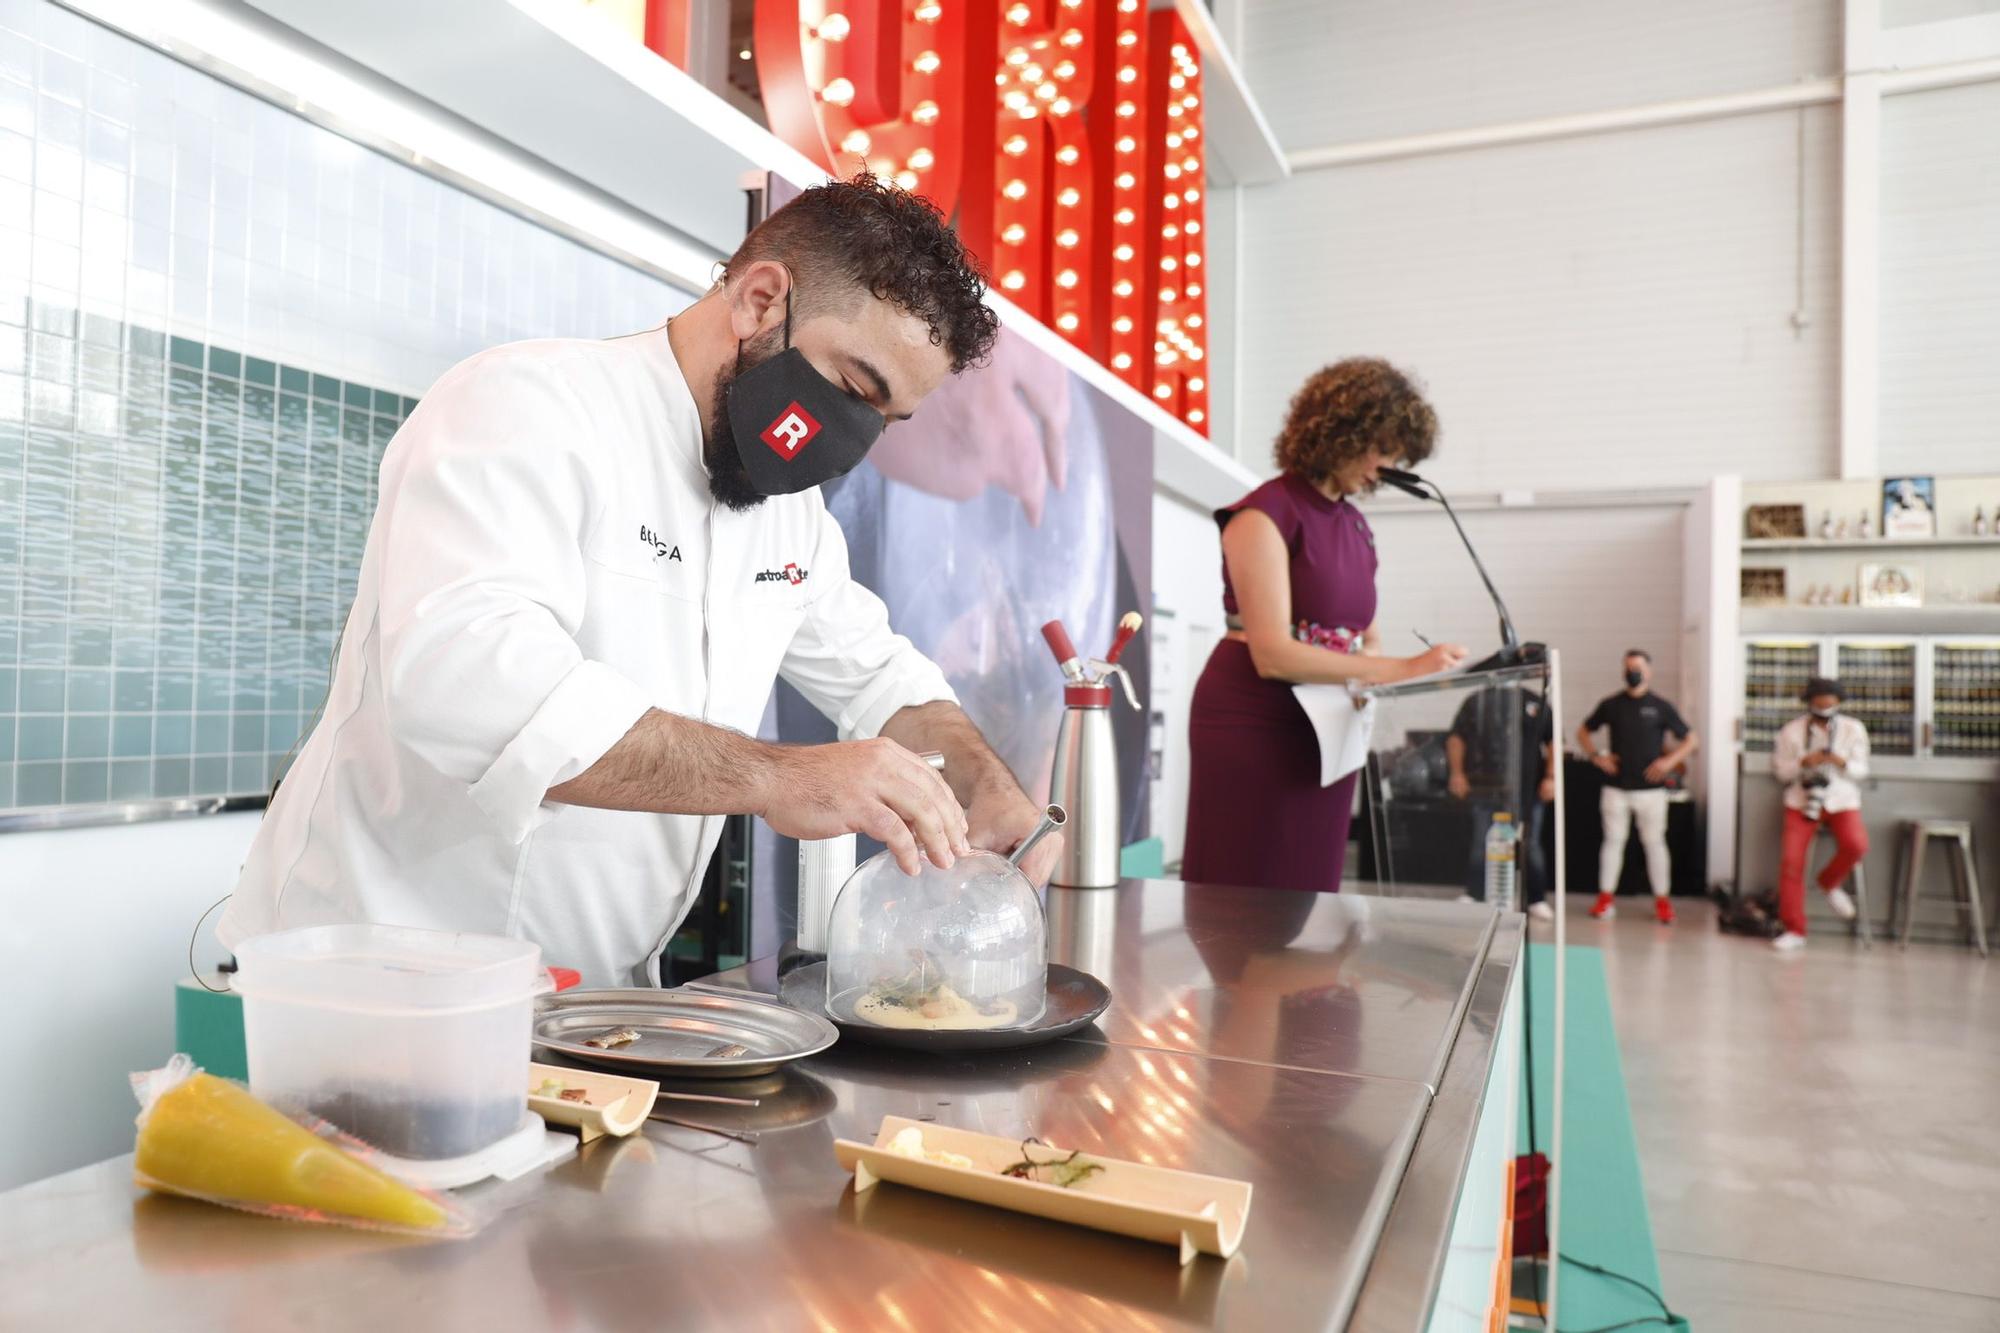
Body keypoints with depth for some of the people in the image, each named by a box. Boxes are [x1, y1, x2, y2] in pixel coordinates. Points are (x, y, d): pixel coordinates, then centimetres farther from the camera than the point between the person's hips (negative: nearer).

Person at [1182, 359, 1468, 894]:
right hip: (1254, 727, -7)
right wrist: (1403, 669, -23)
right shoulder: (1265, 514, -12)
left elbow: (1365, 641, 16)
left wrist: (1420, 670, -6)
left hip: (1325, 733, 8)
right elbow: (1273, 655, -21)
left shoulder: (1356, 527, 12)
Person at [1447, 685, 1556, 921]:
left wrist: (1551, 777, -1)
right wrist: (1457, 773, -4)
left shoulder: (1535, 703, 8)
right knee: (1481, 845, 4)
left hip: (1528, 789, 1)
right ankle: (1473, 896, 13)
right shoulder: (1476, 702, 7)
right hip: (1487, 788, 0)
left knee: (1530, 845, 6)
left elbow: (1553, 741, 9)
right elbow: (1456, 738, 6)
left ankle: (1536, 900, 15)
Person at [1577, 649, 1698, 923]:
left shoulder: (1661, 707, 1)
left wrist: (1669, 761, -9)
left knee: (1654, 842, 4)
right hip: (1616, 787, 1)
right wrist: (1595, 756, 0)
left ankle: (1662, 900, 12)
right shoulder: (1611, 704, 5)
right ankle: (1605, 898, 9)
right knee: (1613, 841, 5)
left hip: (1650, 788, -1)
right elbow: (1583, 731, 16)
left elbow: (1691, 739, 5)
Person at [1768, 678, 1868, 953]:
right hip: (1801, 801, -1)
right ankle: (1794, 930, 0)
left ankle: (1830, 882, 7)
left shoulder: (1854, 729, 0)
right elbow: (1779, 770, 0)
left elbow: (1861, 770, 3)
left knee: (1856, 844, -28)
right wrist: (1803, 762, -19)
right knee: (1791, 861, -11)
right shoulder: (1791, 731, -3)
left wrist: (1842, 763, -20)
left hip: (1842, 800, 1)